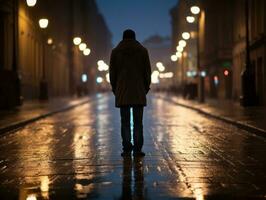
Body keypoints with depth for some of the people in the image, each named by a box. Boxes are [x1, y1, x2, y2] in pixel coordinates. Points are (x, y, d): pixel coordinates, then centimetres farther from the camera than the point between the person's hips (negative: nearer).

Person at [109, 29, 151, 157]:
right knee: (138, 121, 1)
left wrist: (114, 88, 14)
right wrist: (146, 87, 13)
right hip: (139, 91, 0)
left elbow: (112, 72, 5)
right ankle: (137, 149, -3)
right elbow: (147, 71, 3)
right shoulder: (142, 51, 4)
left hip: (122, 91, 0)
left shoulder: (115, 52, 5)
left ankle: (127, 149, -1)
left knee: (125, 121, 2)